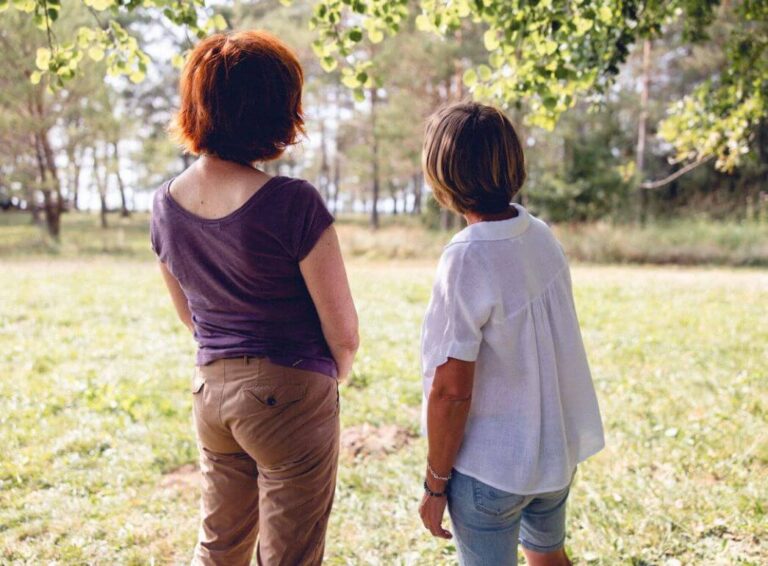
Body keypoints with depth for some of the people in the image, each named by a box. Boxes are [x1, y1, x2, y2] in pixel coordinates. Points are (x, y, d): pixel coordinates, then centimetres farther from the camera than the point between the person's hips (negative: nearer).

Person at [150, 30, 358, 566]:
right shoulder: (292, 202, -21)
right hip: (289, 396, -6)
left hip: (210, 388, 6)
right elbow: (343, 332, -13)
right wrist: (330, 378, 7)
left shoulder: (166, 203, -2)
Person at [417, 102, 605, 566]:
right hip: (559, 451, 6)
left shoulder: (467, 260, -25)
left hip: (491, 467, -6)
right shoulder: (543, 236, -4)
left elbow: (451, 390, -21)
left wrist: (436, 482, -10)